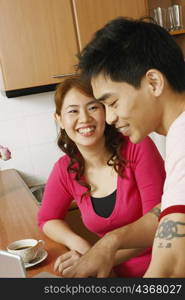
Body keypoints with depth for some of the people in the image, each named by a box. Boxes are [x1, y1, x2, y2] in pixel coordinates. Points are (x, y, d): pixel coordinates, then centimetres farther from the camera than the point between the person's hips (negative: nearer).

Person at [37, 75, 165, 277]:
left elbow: (157, 221, -13)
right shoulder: (65, 170, -1)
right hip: (123, 273, 4)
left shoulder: (137, 148, -12)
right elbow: (47, 219, 13)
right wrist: (79, 244, -8)